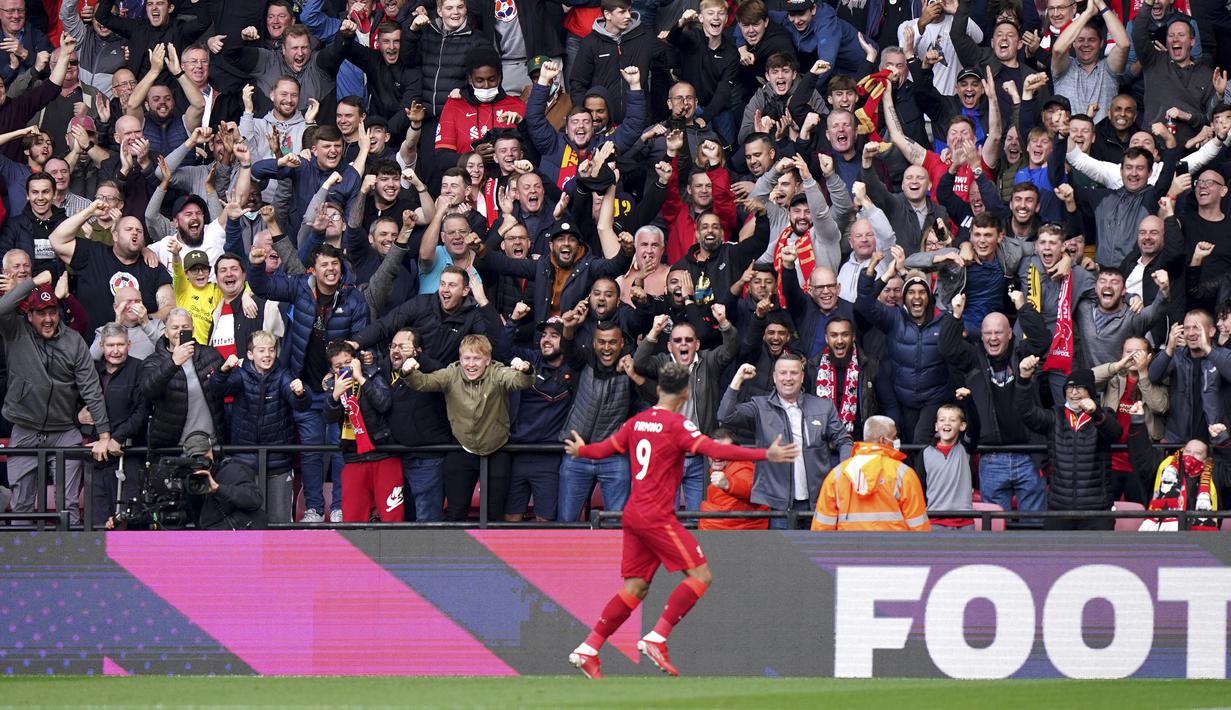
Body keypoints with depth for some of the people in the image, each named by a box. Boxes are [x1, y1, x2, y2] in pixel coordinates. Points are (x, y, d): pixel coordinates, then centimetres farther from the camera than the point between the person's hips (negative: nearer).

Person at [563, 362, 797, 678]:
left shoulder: (638, 421, 11)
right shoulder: (676, 424, -10)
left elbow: (605, 448, 23)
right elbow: (714, 450, -21)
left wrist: (580, 450, 46)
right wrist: (765, 455, -22)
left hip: (634, 514, 8)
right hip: (656, 517, -8)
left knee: (635, 587, 12)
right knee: (700, 575, -6)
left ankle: (588, 650, 8)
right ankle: (656, 639, -13)